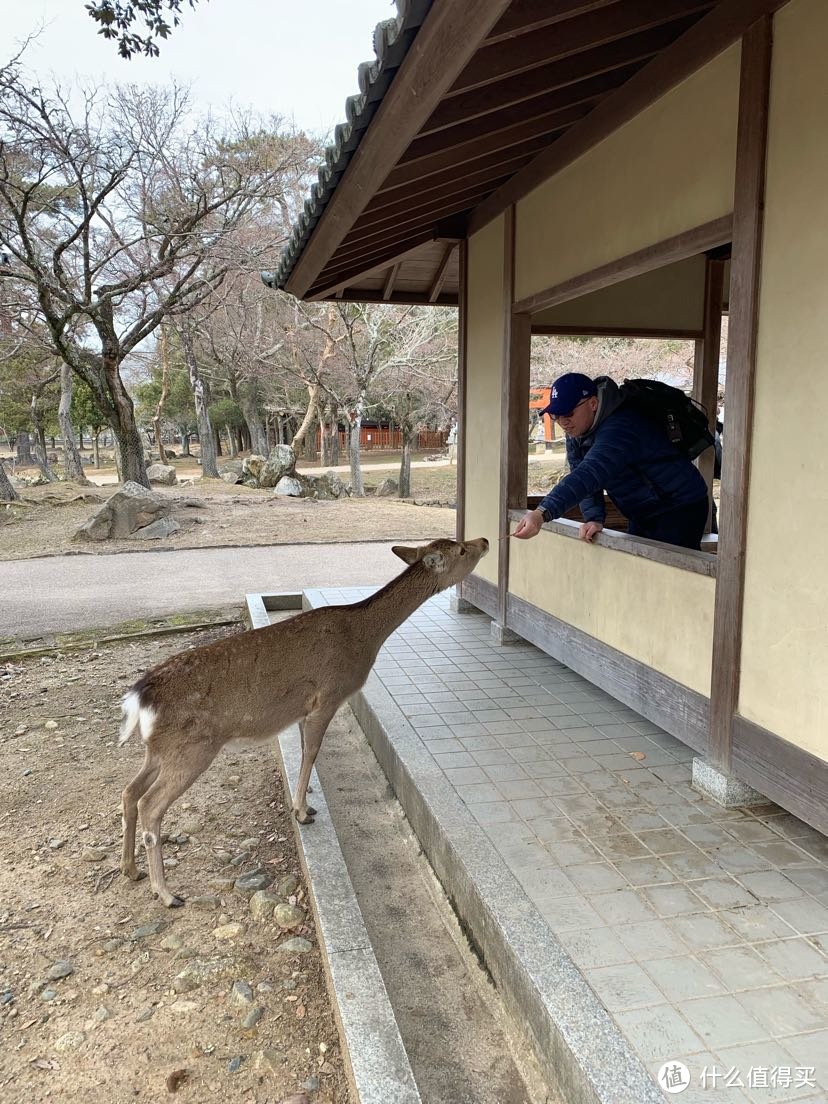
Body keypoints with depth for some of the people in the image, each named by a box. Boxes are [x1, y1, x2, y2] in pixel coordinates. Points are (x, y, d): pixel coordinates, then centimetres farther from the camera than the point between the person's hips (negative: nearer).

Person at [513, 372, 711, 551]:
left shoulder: (620, 428, -33)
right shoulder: (576, 433, -2)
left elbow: (588, 476, -48)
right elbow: (582, 477, -5)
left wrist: (542, 513, -59)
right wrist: (594, 518, -24)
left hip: (680, 512, -9)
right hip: (643, 515, 9)